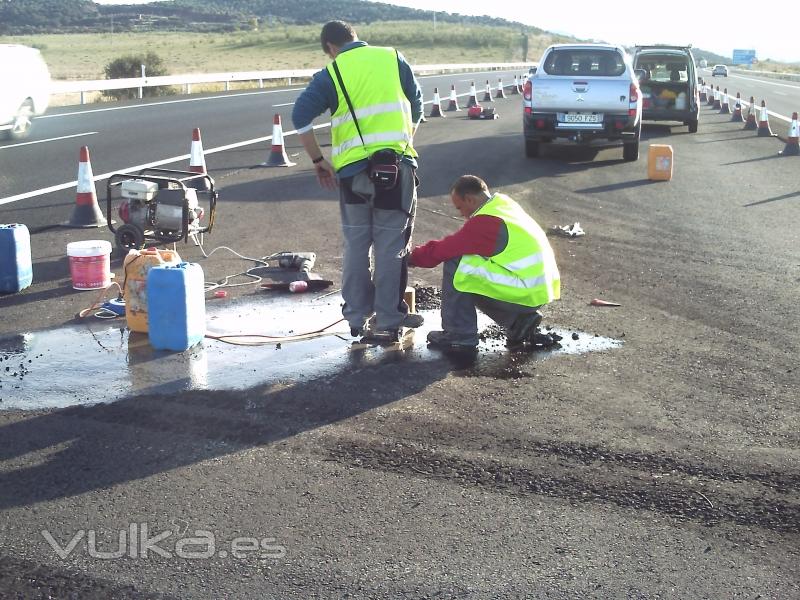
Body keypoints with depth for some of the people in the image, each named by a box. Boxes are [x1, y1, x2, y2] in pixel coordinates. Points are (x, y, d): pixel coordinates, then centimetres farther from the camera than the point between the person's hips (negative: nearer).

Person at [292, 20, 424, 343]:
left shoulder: (332, 73, 3)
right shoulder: (394, 59, 8)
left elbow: (300, 116, -7)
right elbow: (417, 107, 16)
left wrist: (319, 160, 2)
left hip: (353, 171, 0)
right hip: (396, 166, 0)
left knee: (356, 246, 13)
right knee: (391, 247, 4)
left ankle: (357, 319, 19)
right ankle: (388, 322, 7)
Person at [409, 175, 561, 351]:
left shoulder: (485, 222, -17)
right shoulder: (503, 202, 11)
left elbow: (443, 250, -12)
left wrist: (412, 257, 4)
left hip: (525, 293, -9)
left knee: (455, 266, -9)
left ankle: (459, 335, -1)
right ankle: (519, 321, 16)